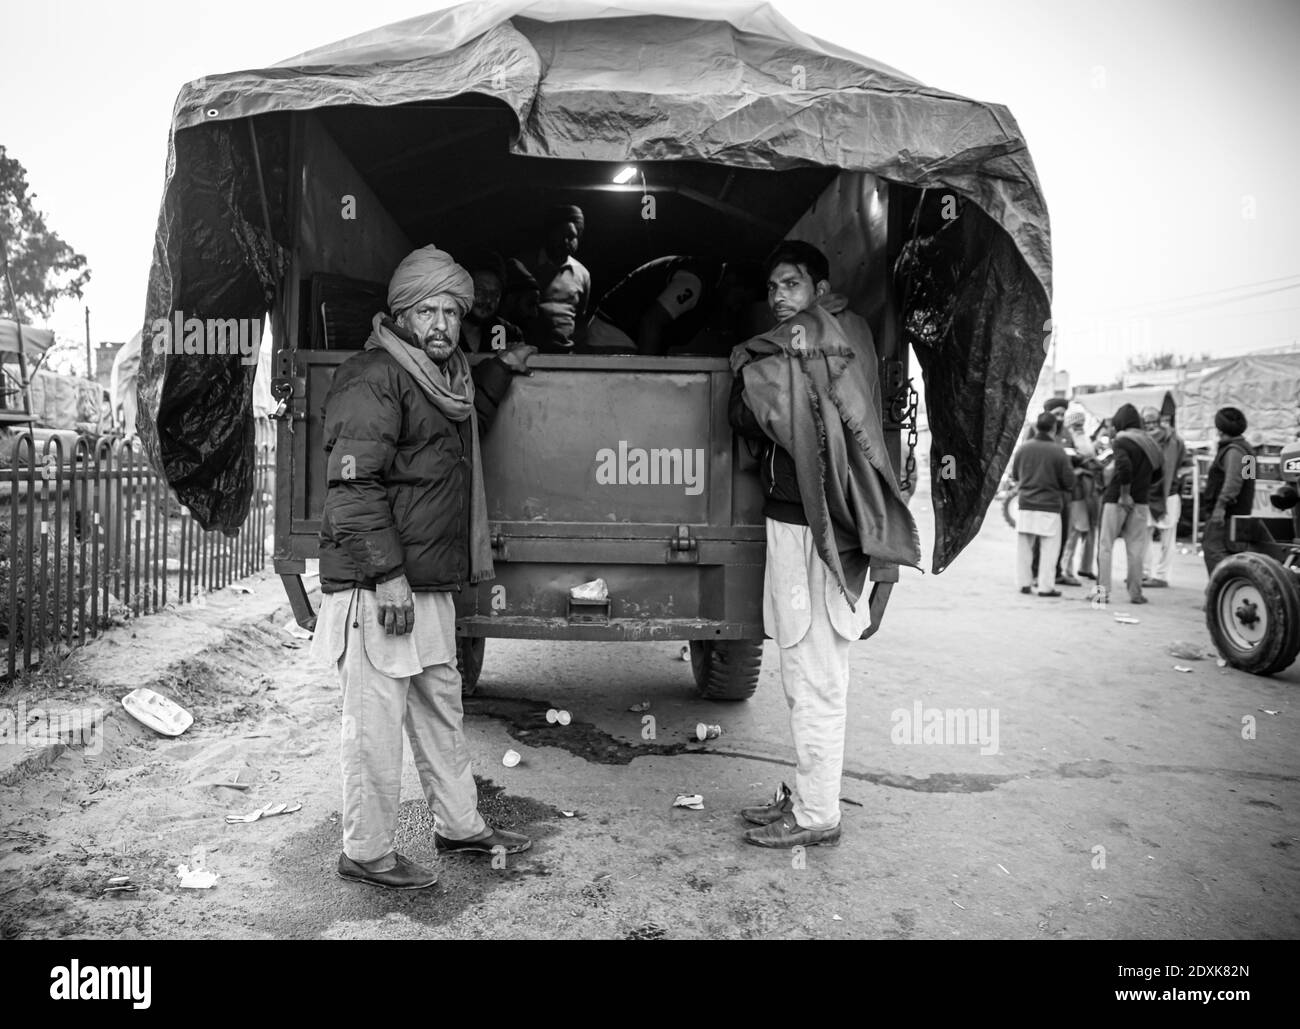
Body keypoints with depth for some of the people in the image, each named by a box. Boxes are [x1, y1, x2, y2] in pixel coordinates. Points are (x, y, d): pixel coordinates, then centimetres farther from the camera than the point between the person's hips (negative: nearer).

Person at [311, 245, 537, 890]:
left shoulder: (444, 377, 16)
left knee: (440, 709, 18)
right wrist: (386, 577, -24)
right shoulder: (373, 378, -13)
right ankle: (366, 854, 15)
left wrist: (501, 370, 27)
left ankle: (459, 826, 33)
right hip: (377, 590, -10)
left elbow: (466, 425, 38)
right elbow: (353, 486, -20)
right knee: (377, 723, 0)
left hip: (432, 585, 10)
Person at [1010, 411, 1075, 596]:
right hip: (1049, 506, -3)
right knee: (1049, 548, 4)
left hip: (1025, 505, 3)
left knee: (1024, 546, 12)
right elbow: (1069, 482, -5)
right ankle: (1046, 586, 5)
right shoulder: (1058, 452, -11)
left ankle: (1024, 583, 16)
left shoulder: (1022, 448, -1)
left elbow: (1015, 475, 13)